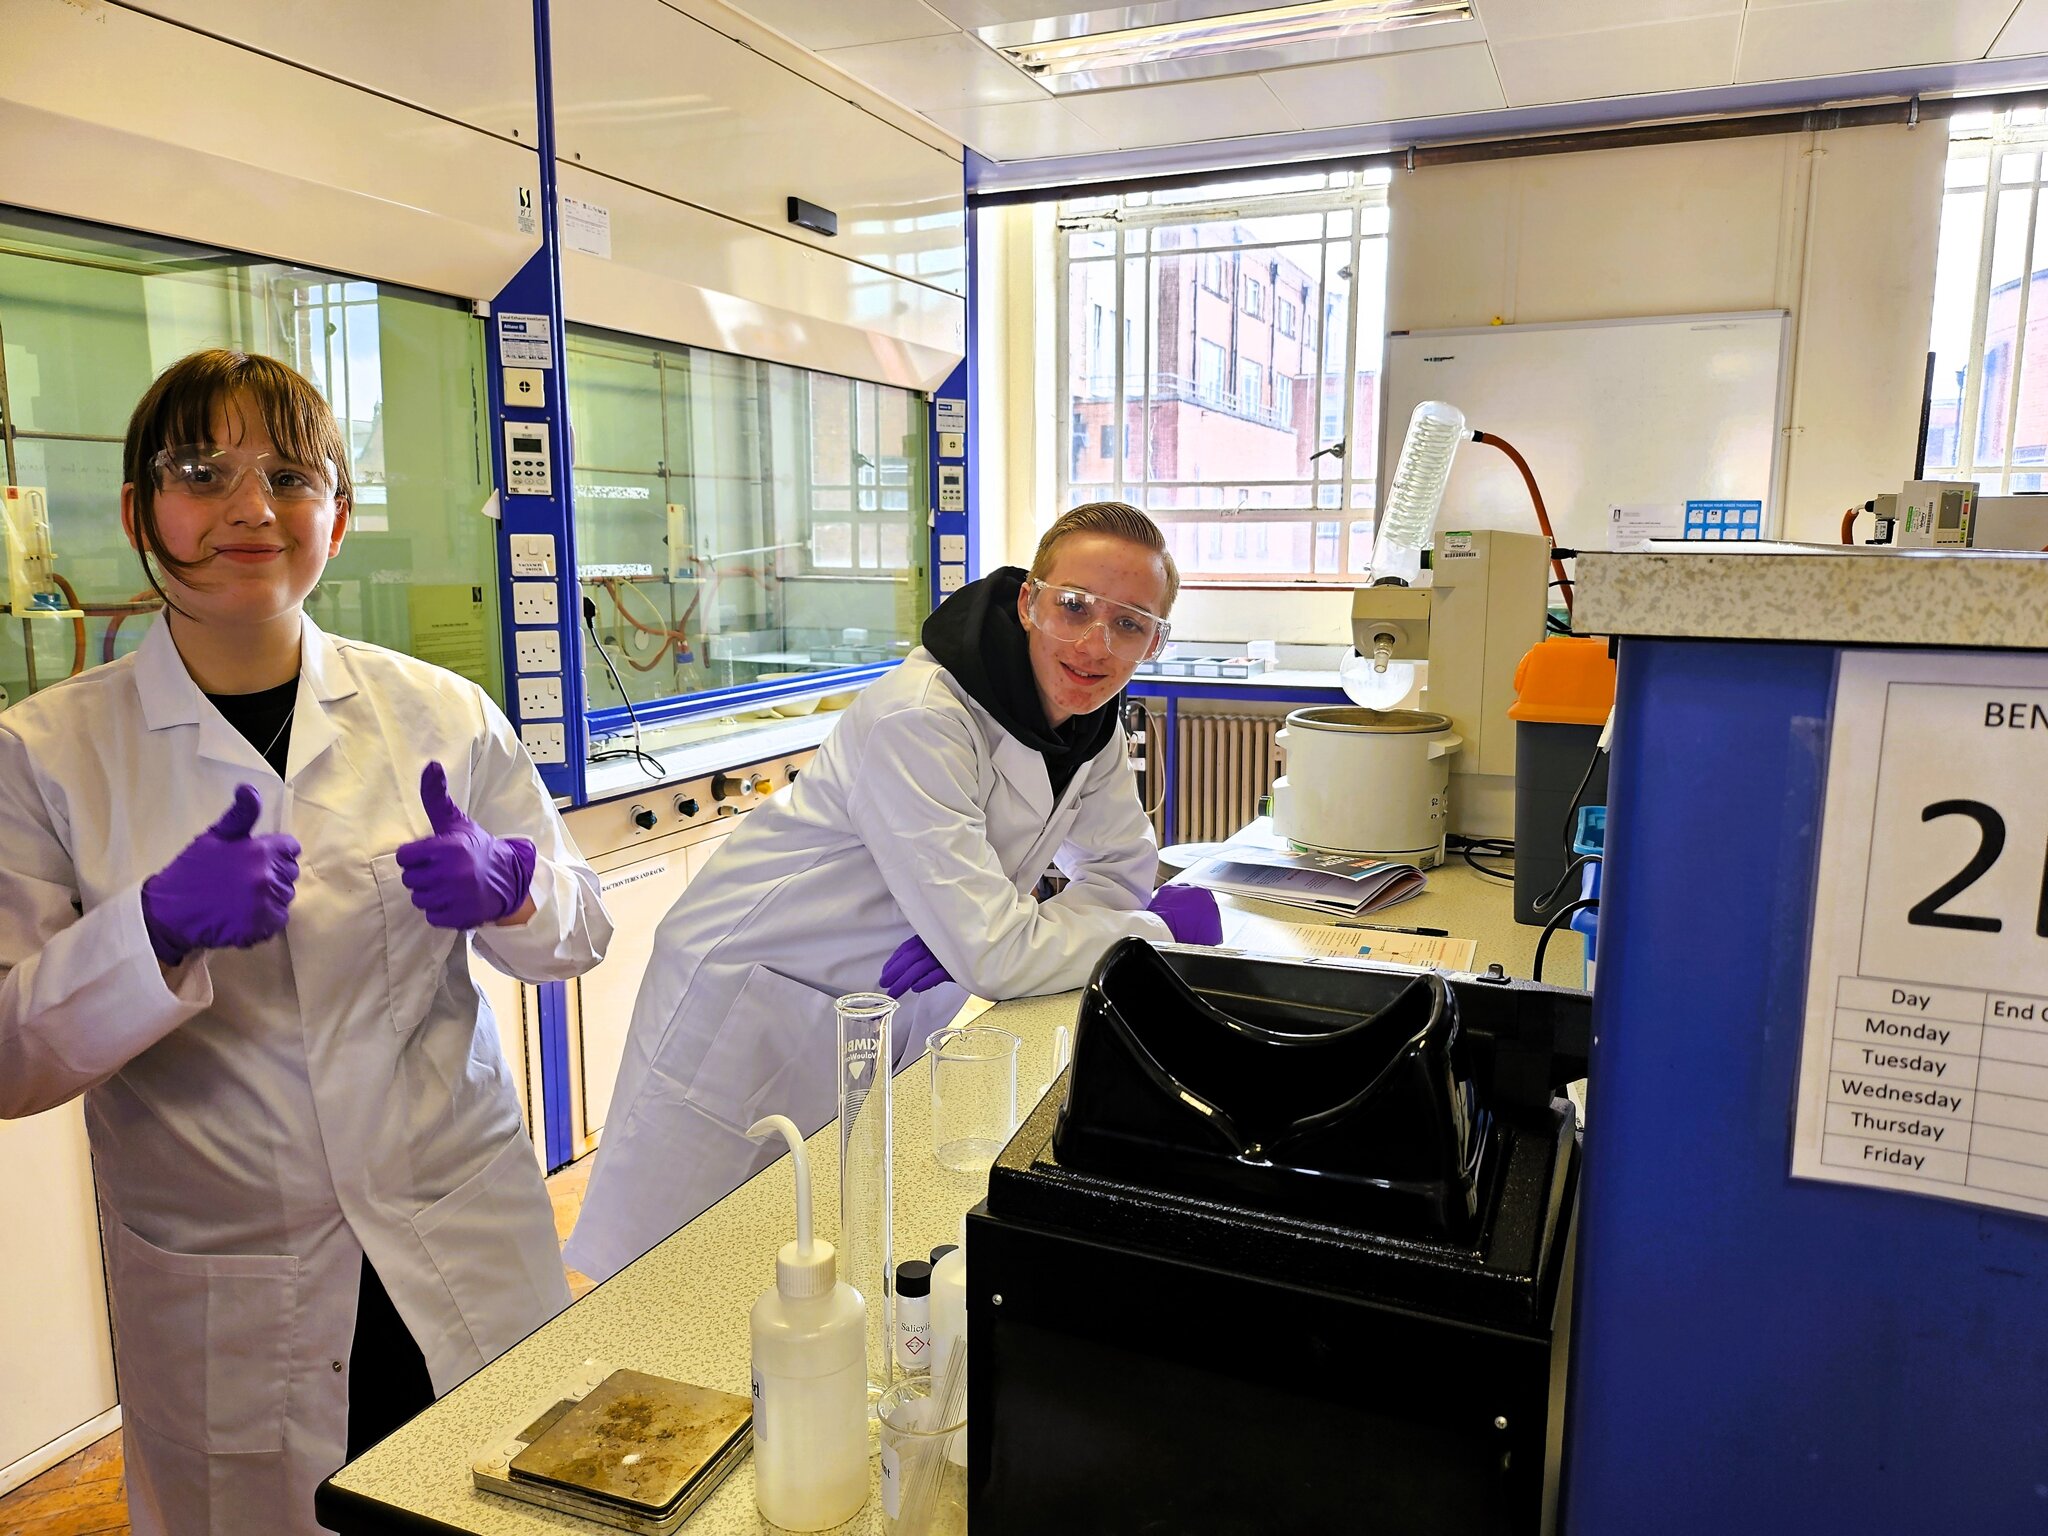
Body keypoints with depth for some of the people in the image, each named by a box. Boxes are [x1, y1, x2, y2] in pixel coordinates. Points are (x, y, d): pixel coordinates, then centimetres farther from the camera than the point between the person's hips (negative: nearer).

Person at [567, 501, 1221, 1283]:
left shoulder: (1090, 720, -5)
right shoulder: (919, 721, -30)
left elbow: (1121, 868, 4)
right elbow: (994, 958, -32)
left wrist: (981, 933, -16)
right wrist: (1159, 928, -18)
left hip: (887, 1016, 7)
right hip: (755, 1005, -7)